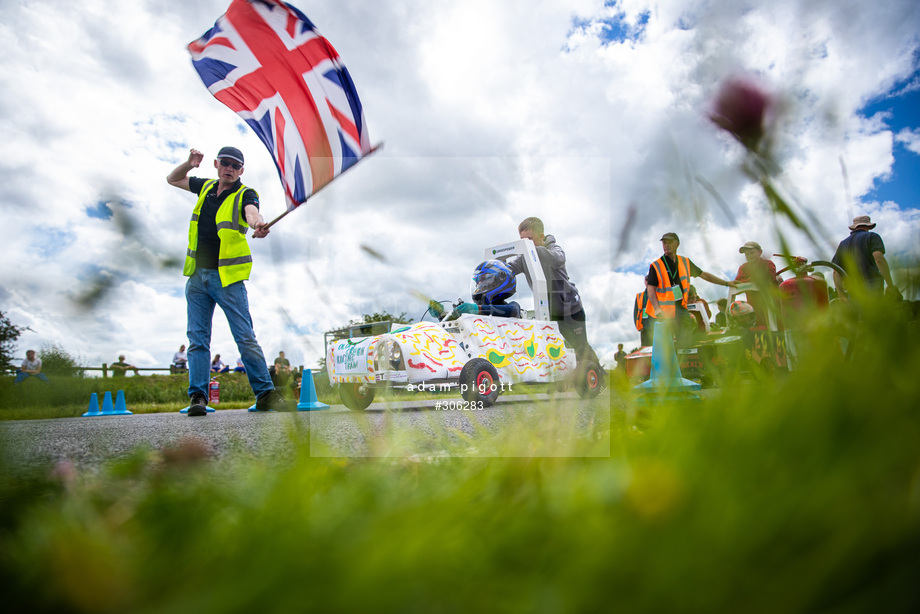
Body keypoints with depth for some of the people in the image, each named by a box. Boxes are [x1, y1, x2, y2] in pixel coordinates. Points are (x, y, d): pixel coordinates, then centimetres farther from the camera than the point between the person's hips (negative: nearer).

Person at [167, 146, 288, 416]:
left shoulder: (245, 194, -3)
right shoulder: (206, 187, 14)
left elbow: (252, 212, -26)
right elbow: (172, 179, 28)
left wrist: (257, 224, -52)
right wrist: (189, 164, 6)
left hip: (228, 277, -5)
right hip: (197, 276, 5)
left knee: (246, 338, -5)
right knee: (197, 338, 2)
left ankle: (265, 394, 1)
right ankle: (198, 396, 5)